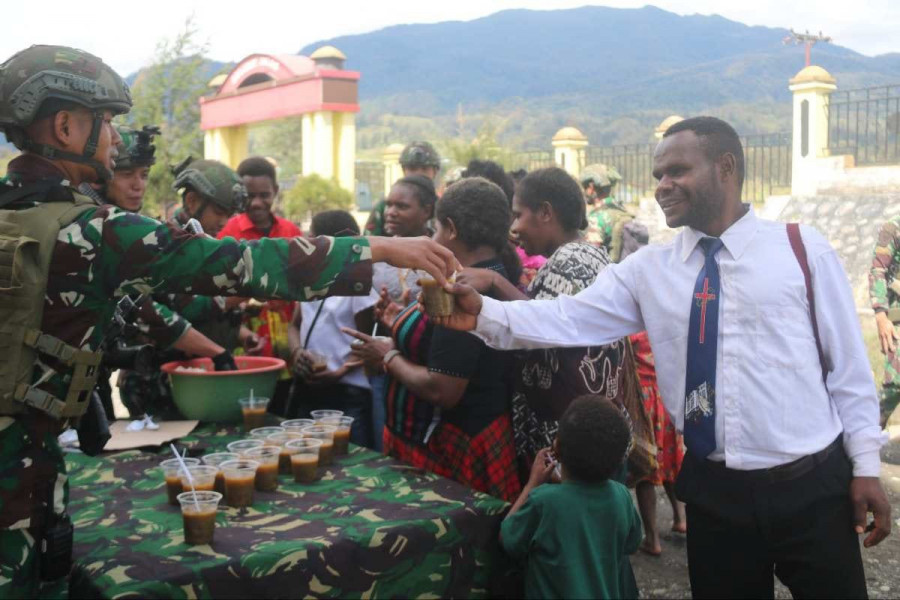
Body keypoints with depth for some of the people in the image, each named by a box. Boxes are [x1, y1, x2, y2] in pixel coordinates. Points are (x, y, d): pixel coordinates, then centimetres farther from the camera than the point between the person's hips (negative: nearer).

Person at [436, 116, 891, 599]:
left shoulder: (804, 250, -2)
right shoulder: (647, 270, 1)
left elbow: (847, 362, 0)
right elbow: (569, 320, -10)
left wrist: (866, 464, 0)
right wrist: (485, 314, -24)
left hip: (813, 486, -1)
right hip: (714, 491, 2)